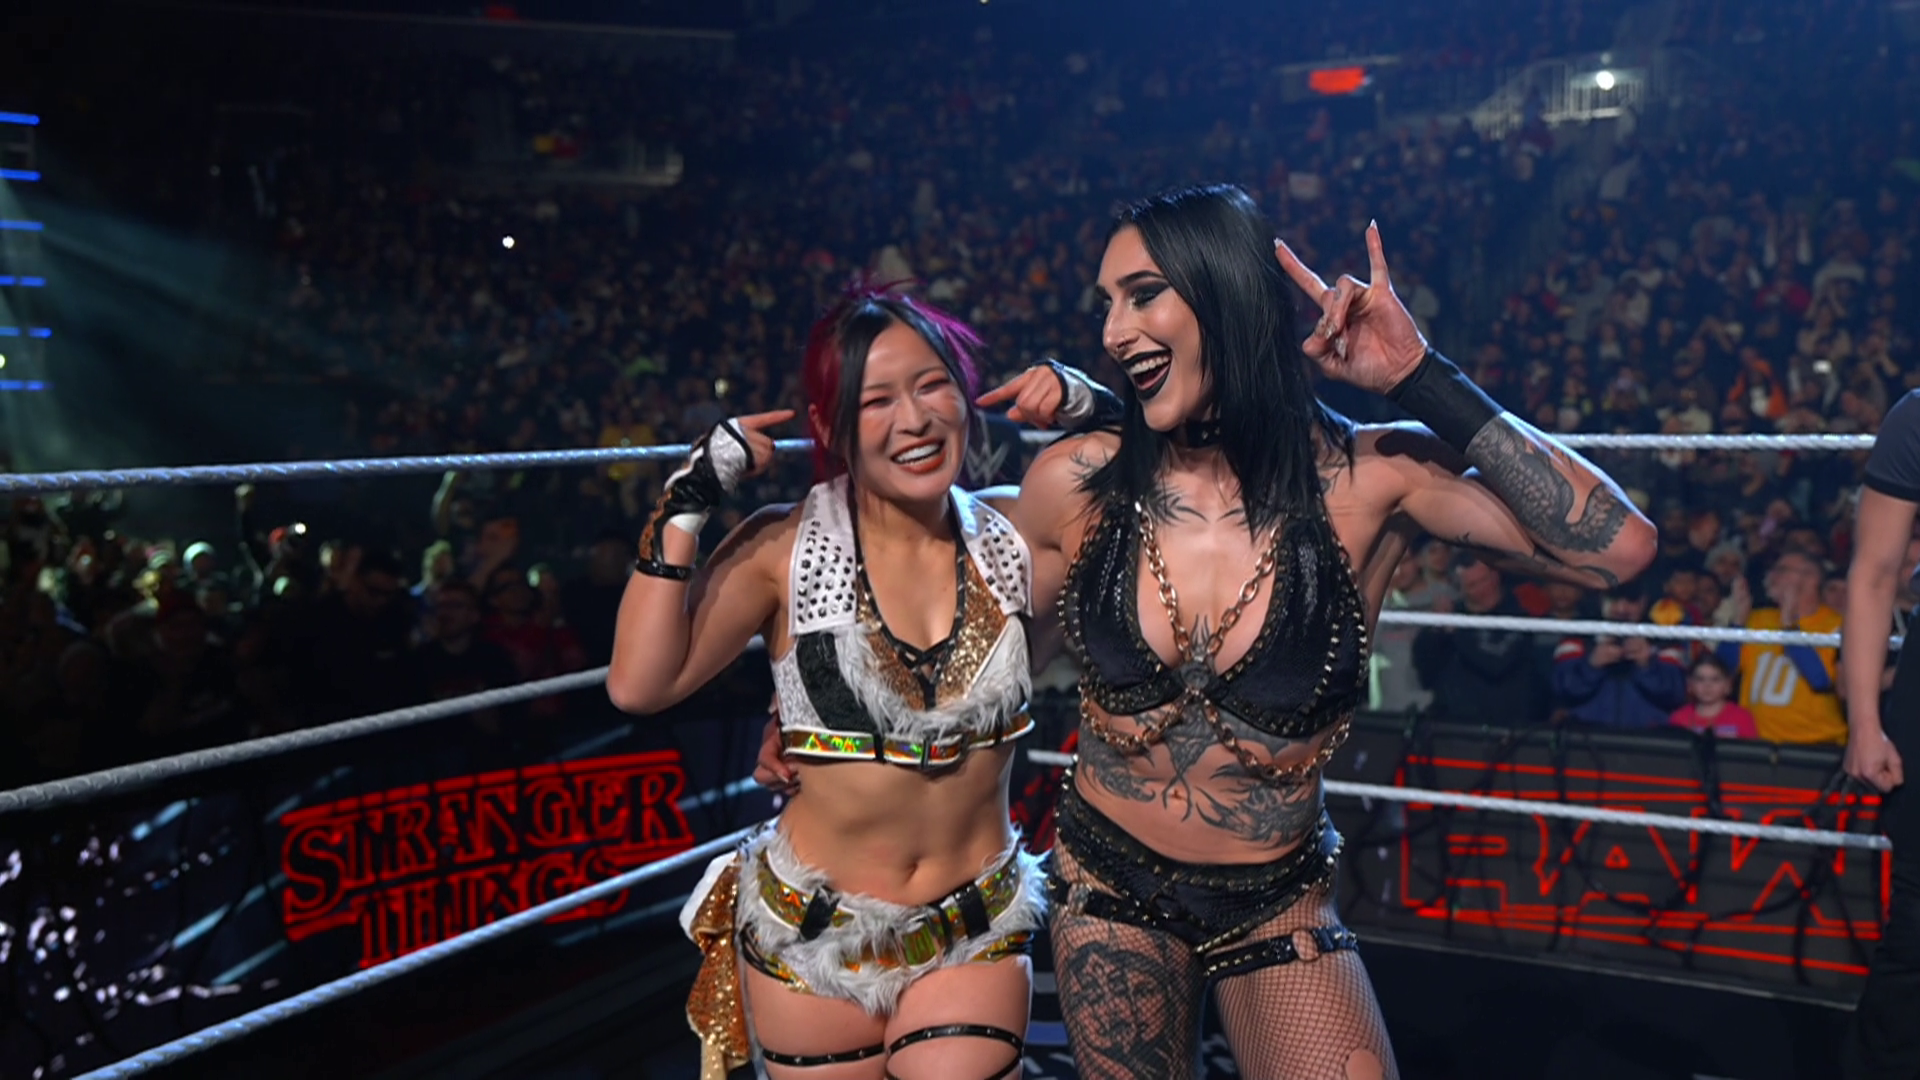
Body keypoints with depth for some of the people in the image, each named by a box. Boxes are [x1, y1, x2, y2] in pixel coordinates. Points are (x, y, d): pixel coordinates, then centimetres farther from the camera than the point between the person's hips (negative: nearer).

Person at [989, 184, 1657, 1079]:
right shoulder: (1076, 484, -11)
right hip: (1109, 889, 1)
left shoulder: (1369, 478, -15)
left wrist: (1421, 380, -26)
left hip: (1279, 907, -1)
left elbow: (1615, 547, -26)